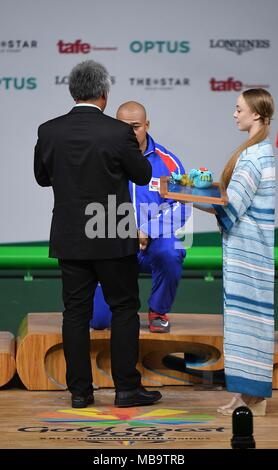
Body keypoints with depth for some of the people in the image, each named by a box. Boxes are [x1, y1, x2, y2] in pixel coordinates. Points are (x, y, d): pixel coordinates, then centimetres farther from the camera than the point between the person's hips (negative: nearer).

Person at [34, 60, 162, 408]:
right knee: (124, 309, 7)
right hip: (114, 240, -3)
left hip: (69, 239, 3)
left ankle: (80, 390, 10)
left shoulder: (49, 131, -4)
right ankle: (127, 388, 8)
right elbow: (143, 175, -1)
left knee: (76, 312, 8)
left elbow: (42, 177, 10)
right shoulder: (119, 132, -14)